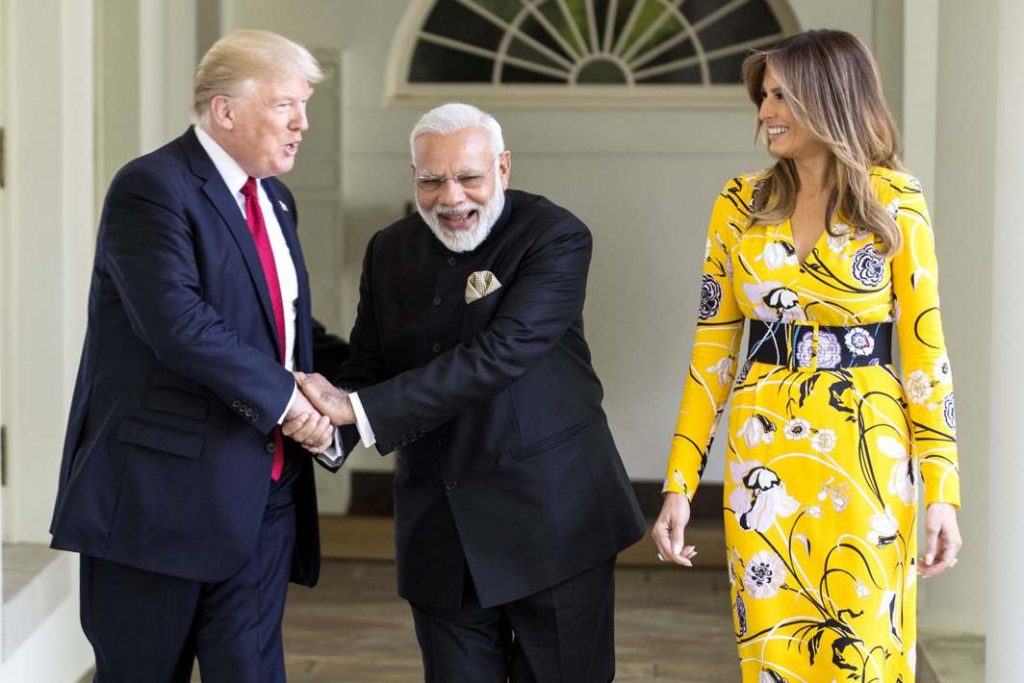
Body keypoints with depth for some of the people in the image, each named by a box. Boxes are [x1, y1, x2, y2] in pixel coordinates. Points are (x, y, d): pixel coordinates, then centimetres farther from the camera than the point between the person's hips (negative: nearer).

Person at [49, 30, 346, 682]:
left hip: (262, 494, 7)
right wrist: (285, 397, -18)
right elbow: (179, 322, -23)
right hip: (162, 490, -7)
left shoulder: (274, 200, 15)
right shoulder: (151, 187, -12)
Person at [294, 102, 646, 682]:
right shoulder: (391, 251, 8)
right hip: (441, 537, 4)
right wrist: (330, 423, -16)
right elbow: (369, 367, 9)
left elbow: (498, 355, -22)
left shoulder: (556, 237, -11)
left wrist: (360, 409, -25)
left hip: (552, 522, -4)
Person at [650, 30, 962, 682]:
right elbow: (712, 348, 5)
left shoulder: (894, 202, -3)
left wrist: (943, 491, -8)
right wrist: (680, 483, 1)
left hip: (865, 456, -2)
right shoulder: (741, 204, 4)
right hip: (763, 454, 2)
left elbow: (925, 348, -3)